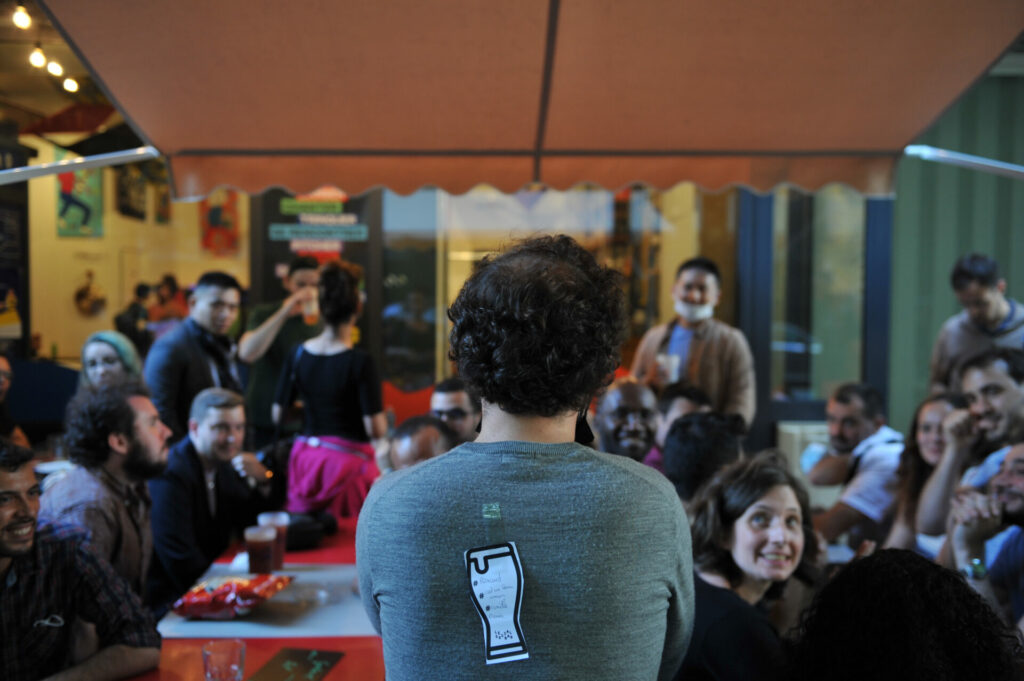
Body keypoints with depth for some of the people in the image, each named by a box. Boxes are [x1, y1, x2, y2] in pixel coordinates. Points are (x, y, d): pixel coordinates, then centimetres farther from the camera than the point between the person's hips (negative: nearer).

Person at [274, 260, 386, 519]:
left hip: (306, 457, 5)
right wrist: (383, 417, 6)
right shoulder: (359, 362, -14)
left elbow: (278, 414, 9)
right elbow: (376, 430, -14)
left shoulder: (298, 354, 0)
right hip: (347, 461, -5)